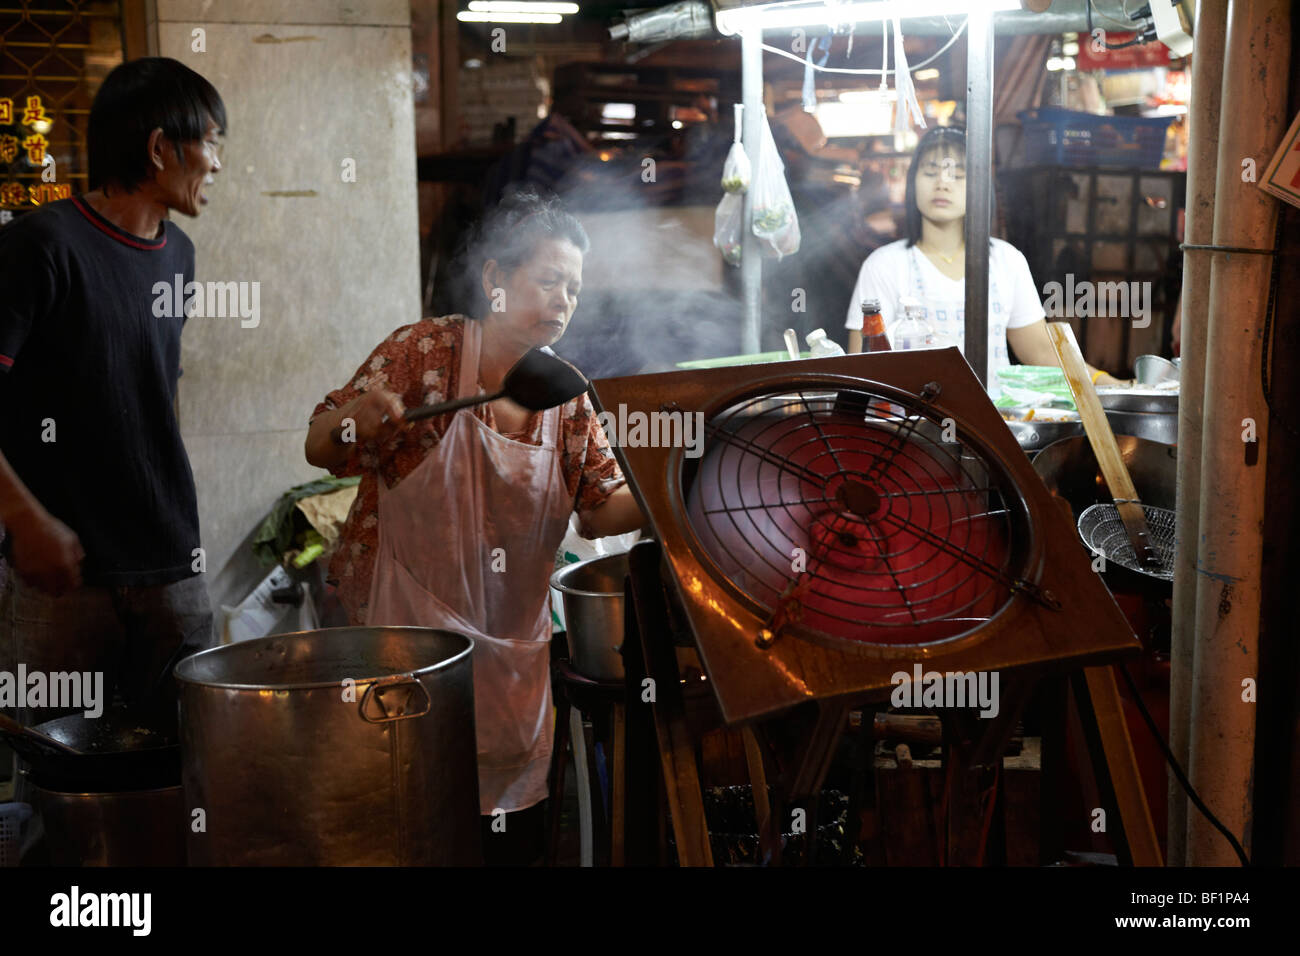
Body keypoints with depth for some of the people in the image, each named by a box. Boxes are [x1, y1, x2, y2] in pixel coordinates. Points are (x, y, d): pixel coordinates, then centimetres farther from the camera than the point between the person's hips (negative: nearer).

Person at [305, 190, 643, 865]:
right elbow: (320, 449, -7)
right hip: (406, 626, -4)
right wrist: (357, 419, -29)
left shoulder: (567, 398, 5)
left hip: (512, 645, 5)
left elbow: (604, 509, 5)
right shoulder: (424, 351, -8)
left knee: (516, 835, 8)